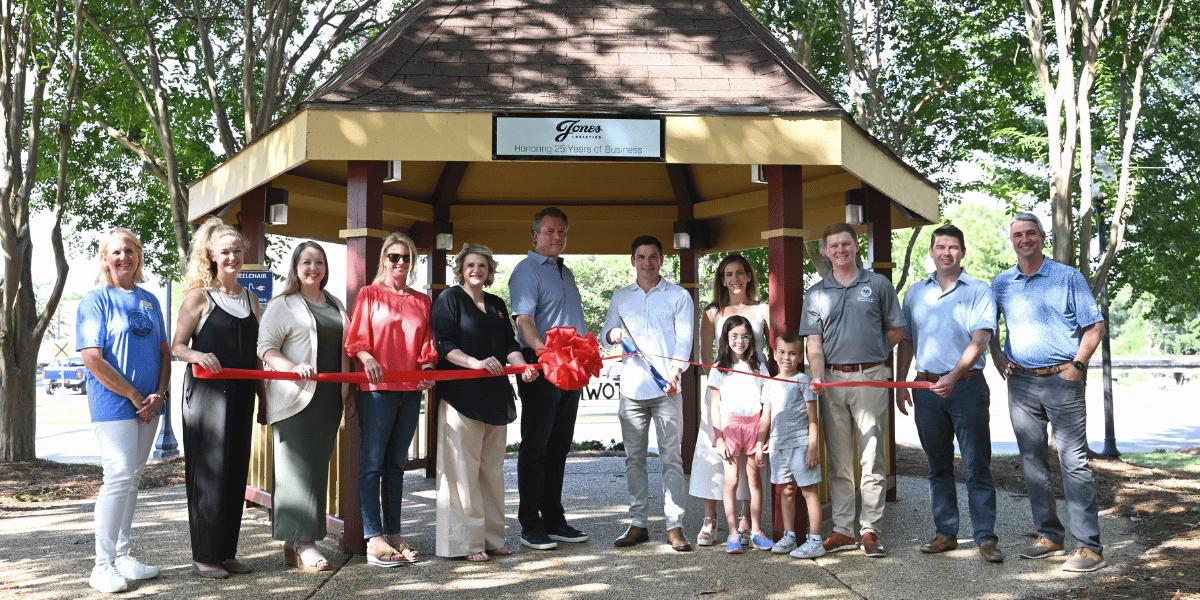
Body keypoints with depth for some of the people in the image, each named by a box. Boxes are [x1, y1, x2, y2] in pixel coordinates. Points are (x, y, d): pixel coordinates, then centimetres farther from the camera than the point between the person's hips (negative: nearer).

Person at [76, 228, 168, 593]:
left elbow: (164, 352, 15)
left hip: (148, 404, 6)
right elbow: (93, 359, -12)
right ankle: (103, 566, -3)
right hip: (113, 403, -6)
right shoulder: (96, 300, -4)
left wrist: (159, 394, -2)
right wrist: (134, 396, -12)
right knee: (119, 477, -11)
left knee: (133, 478, 10)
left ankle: (121, 556, 19)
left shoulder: (149, 301, 14)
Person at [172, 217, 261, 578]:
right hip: (206, 393, -5)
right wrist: (198, 355, -25)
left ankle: (227, 552, 18)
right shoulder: (199, 297, -1)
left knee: (237, 472, 8)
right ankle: (204, 557, 4)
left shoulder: (250, 299, 14)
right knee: (208, 472, -4)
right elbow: (177, 347, -5)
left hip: (241, 394, 6)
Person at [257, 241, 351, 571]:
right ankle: (301, 544, -8)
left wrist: (348, 392, 19)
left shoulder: (335, 305, 19)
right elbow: (266, 346, -6)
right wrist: (294, 367, -23)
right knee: (297, 466, -9)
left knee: (318, 466, 6)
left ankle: (296, 541, 13)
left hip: (328, 399, 6)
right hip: (295, 398, -6)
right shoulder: (283, 305, 2)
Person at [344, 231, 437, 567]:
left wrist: (427, 369, -2)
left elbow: (427, 346, 17)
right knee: (372, 463, -6)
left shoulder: (421, 301, 17)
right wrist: (367, 358, -20)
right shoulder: (369, 294, 7)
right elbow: (355, 339, 0)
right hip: (376, 389, -4)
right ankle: (373, 539, -5)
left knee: (396, 464, 9)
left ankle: (393, 534, 14)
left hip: (410, 390, 4)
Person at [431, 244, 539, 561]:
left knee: (492, 467, 9)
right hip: (461, 395, -6)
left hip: (495, 395, 7)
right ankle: (466, 541, -1)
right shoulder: (449, 299, 0)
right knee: (463, 468, -7)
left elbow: (509, 344, 16)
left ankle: (491, 538, 16)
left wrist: (522, 366, -5)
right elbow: (443, 345, -9)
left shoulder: (497, 305, 19)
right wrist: (476, 363, -24)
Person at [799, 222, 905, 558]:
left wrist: (867, 353, 5)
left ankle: (871, 530, 3)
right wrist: (817, 376, -11)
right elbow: (814, 341, 4)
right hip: (832, 380, 2)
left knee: (872, 460, -2)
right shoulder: (816, 294, 11)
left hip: (870, 378, -2)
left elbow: (896, 330, 11)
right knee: (839, 461, 6)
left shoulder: (878, 284, 7)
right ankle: (843, 530, 12)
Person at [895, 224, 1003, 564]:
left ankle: (986, 538, 1)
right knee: (938, 466, 9)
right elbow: (906, 341, 16)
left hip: (967, 386, -4)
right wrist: (900, 385, 7)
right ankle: (945, 533, 17)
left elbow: (979, 341, -10)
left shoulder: (979, 291, 0)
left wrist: (953, 377, -23)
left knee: (977, 466, -3)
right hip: (927, 387, 4)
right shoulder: (915, 293, 13)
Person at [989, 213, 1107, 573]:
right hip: (1021, 382, 4)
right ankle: (1049, 536, 18)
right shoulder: (1001, 283, 11)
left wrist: (1078, 364, -11)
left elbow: (1095, 326, 0)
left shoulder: (1068, 277, 1)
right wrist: (996, 355, 7)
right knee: (1032, 462, 7)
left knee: (1073, 462, -8)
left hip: (1062, 381, -4)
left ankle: (1089, 546, -5)